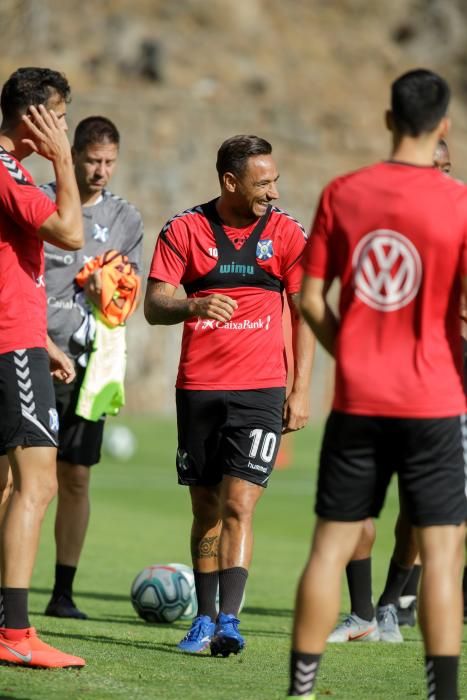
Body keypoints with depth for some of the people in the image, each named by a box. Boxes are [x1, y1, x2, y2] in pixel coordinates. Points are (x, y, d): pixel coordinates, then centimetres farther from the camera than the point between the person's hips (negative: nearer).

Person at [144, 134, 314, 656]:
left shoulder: (286, 232, 0)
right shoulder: (184, 230, 0)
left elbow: (305, 313, 5)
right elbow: (154, 305, -4)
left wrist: (300, 391, -1)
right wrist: (194, 306, -26)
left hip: (260, 389, -1)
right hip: (198, 388, 2)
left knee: (238, 506, -13)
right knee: (206, 510, 9)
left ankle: (228, 620, -14)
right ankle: (205, 618, 19)